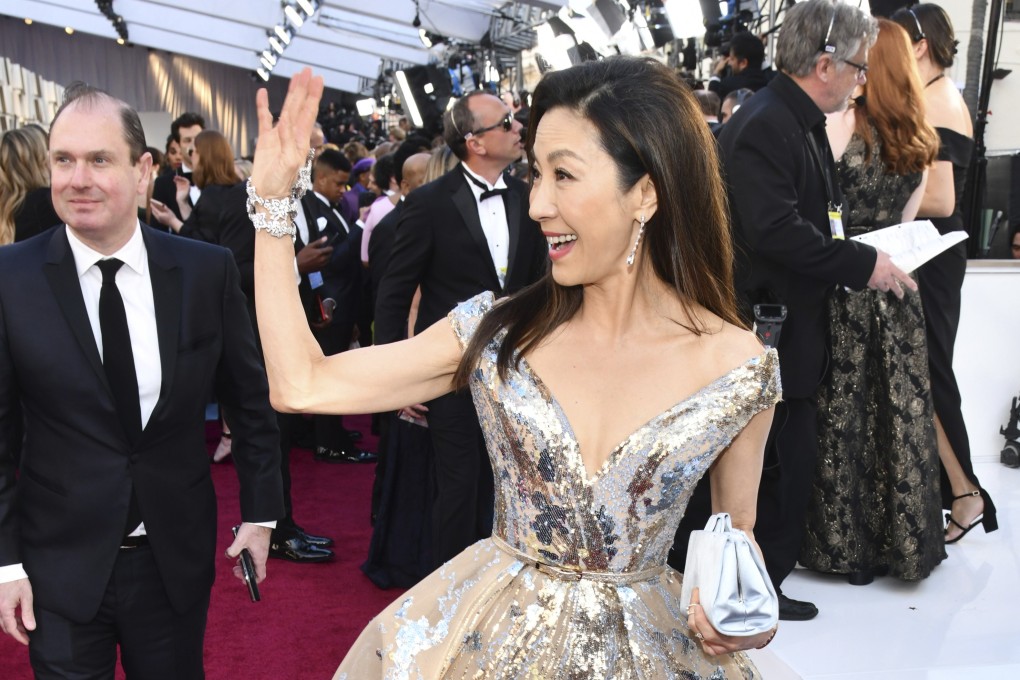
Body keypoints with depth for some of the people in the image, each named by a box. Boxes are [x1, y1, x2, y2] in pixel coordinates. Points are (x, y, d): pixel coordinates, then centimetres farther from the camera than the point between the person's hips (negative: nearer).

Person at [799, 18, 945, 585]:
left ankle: (845, 542, 19)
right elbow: (907, 218, 11)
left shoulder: (844, 121, -12)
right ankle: (904, 538, 25)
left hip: (845, 286, -6)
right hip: (895, 286, 6)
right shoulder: (918, 136, 7)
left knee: (843, 412, 6)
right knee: (901, 409, 12)